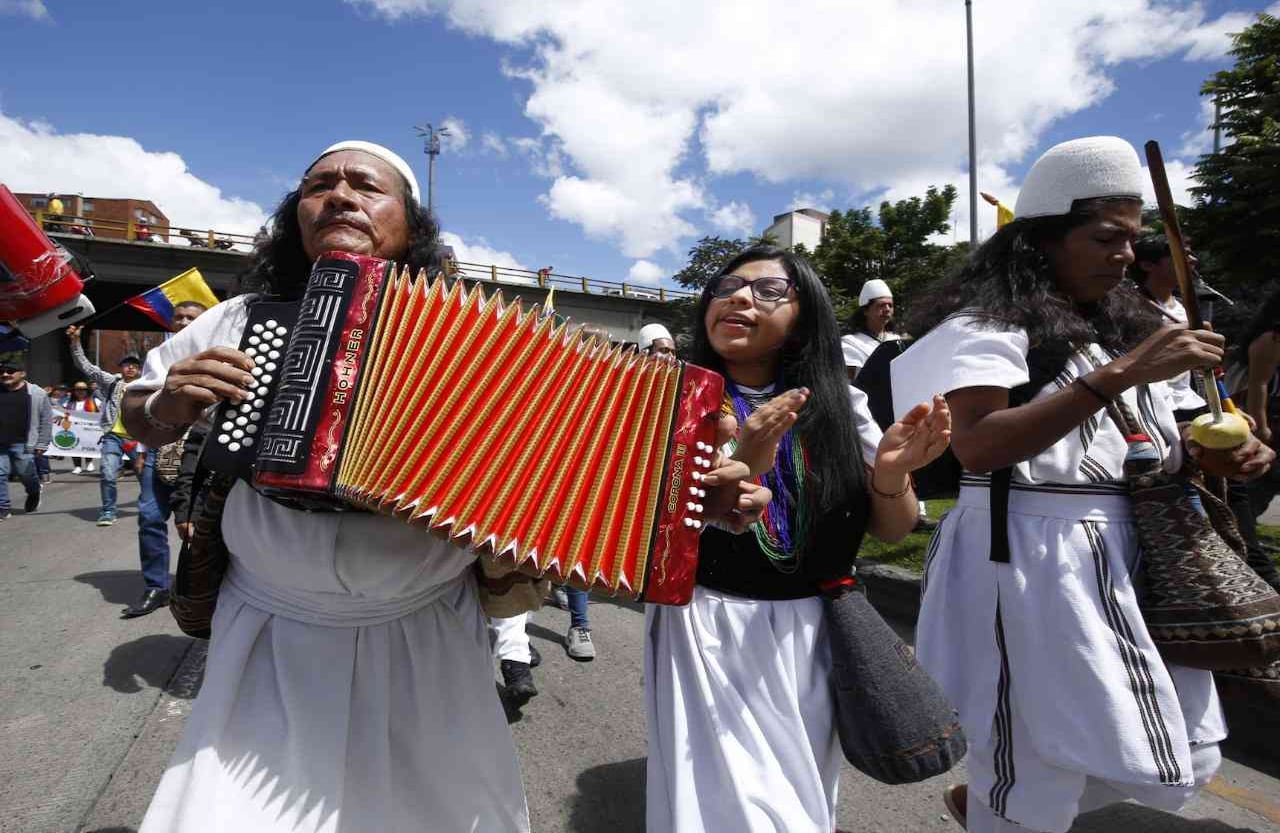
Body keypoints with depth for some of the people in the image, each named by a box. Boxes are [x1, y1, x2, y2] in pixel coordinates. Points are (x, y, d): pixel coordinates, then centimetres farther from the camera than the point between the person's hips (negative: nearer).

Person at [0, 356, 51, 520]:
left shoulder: (37, 394, -1)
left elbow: (46, 420, 1)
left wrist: (42, 444, -2)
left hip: (23, 444, -3)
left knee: (26, 474, 7)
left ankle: (34, 494, 37)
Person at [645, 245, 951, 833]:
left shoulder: (838, 404, 0)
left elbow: (890, 530, 3)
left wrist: (891, 473, -19)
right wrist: (736, 470, -30)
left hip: (815, 635, 3)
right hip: (707, 633, -3)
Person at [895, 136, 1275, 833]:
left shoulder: (1120, 325, 17)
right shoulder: (987, 325, -11)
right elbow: (978, 447, -27)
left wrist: (1210, 455, 4)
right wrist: (1120, 374, -27)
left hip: (1128, 560, 9)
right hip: (1029, 563, -8)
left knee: (1180, 761, 16)